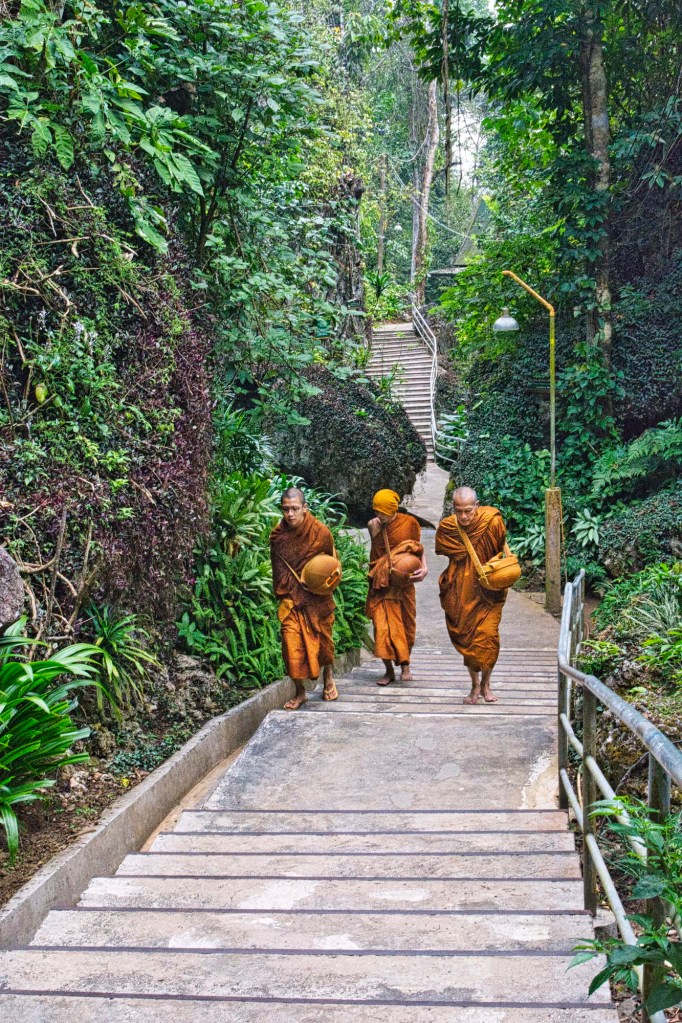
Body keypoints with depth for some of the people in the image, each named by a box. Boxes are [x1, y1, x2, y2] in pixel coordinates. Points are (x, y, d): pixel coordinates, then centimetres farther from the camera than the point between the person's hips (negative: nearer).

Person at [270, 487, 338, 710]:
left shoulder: (321, 532, -10)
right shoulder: (277, 535, -4)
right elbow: (278, 569, 9)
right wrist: (283, 593, 3)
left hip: (318, 599, -1)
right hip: (290, 599, 1)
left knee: (322, 639, 13)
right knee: (292, 644, -5)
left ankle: (328, 677, 40)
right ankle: (300, 692, 9)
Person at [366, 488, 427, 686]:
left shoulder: (409, 523, -5)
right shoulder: (374, 525, -1)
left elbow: (418, 548, 4)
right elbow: (375, 552, 2)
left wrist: (424, 567, -12)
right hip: (381, 584, 0)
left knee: (405, 625, 7)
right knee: (383, 626, -5)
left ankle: (405, 665, 24)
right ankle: (389, 671, 3)